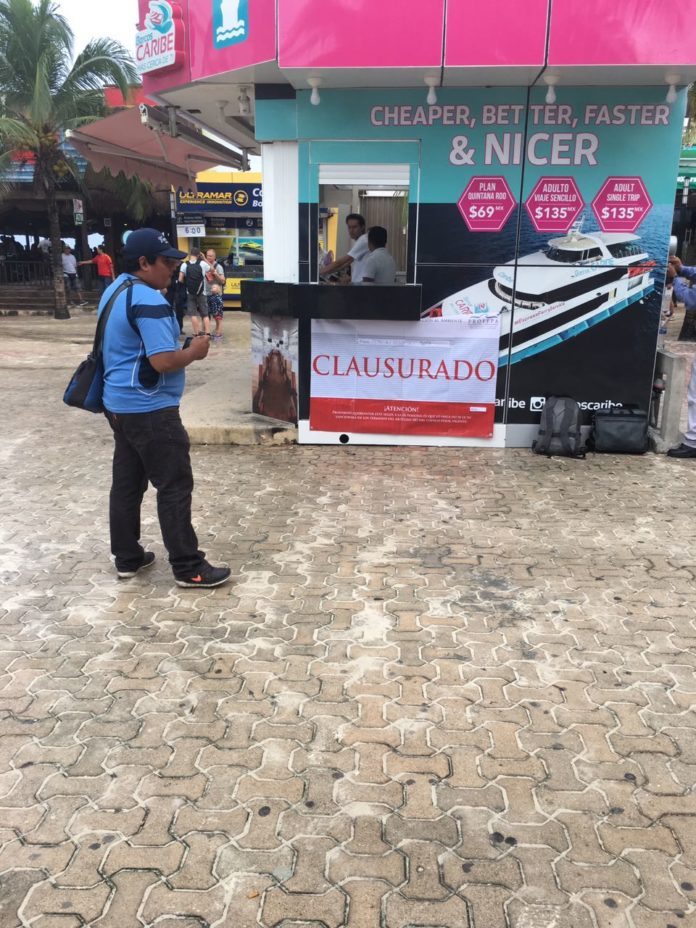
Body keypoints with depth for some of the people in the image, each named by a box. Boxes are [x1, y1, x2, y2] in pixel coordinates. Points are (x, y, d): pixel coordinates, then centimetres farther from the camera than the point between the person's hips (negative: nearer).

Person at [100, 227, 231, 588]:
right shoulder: (149, 301, -20)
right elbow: (163, 361, -26)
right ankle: (188, 568, 5)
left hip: (119, 404, 10)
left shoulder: (114, 291, 12)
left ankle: (127, 558, 25)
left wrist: (180, 346, 14)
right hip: (150, 409, -10)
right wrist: (194, 351, -8)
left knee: (127, 482, 15)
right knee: (175, 486, -3)